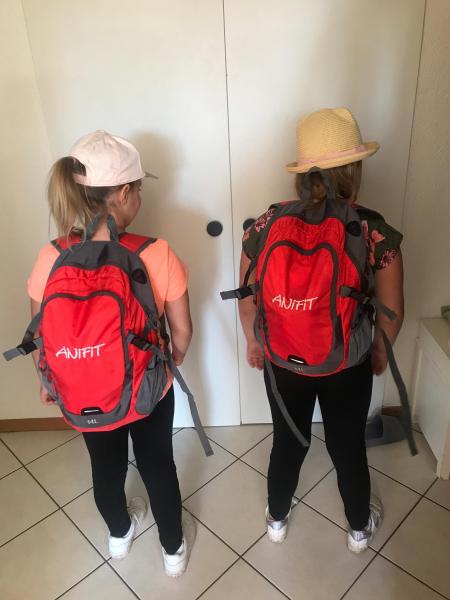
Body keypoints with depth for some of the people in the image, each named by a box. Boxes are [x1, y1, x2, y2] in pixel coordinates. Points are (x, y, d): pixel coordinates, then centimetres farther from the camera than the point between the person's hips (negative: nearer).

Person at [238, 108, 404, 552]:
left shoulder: (267, 225, -16)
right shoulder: (377, 232, -19)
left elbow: (247, 302, -7)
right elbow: (391, 313, -10)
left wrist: (254, 343, 11)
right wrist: (379, 351, 10)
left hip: (283, 361, 1)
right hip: (349, 366, -1)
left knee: (288, 441, 24)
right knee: (348, 446, 23)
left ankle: (277, 519, 50)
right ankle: (360, 527, 50)